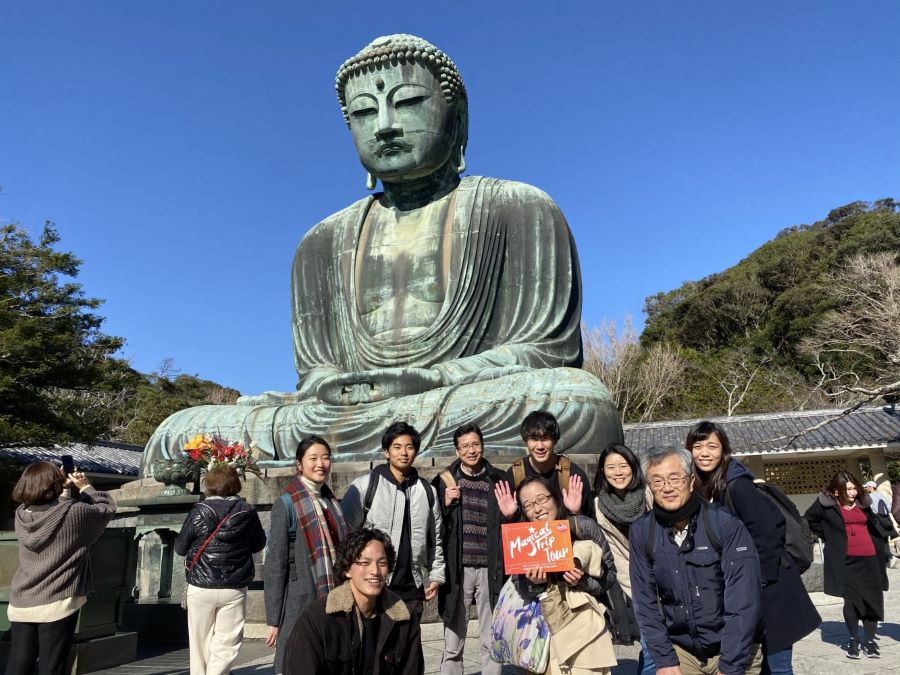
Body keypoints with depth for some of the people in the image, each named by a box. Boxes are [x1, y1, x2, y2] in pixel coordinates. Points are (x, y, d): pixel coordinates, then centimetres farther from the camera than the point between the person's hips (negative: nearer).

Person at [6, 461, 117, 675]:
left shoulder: (21, 515, -1)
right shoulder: (75, 513, -16)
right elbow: (107, 508, 1)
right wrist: (85, 487, 10)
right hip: (57, 604, -5)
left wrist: (64, 487, 15)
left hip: (20, 604, 5)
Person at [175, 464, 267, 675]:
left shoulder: (199, 511, -8)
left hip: (201, 587, 0)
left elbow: (180, 547, 1)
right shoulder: (247, 512, -4)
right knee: (227, 642, 3)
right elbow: (259, 544, 10)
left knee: (201, 641, 16)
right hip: (234, 588, 0)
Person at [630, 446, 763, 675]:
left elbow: (743, 602, -18)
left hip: (734, 650, -2)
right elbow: (646, 602, -3)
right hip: (681, 651, 2)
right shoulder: (641, 533, -9)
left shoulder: (726, 525, -17)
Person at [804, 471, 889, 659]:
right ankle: (854, 640, 16)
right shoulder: (826, 503, -3)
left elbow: (873, 524, 23)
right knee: (851, 600, -1)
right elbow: (809, 520, 9)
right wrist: (829, 537, 5)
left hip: (869, 558, 4)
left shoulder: (862, 502, 9)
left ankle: (869, 640, 18)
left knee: (873, 600, 4)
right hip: (846, 560, -3)